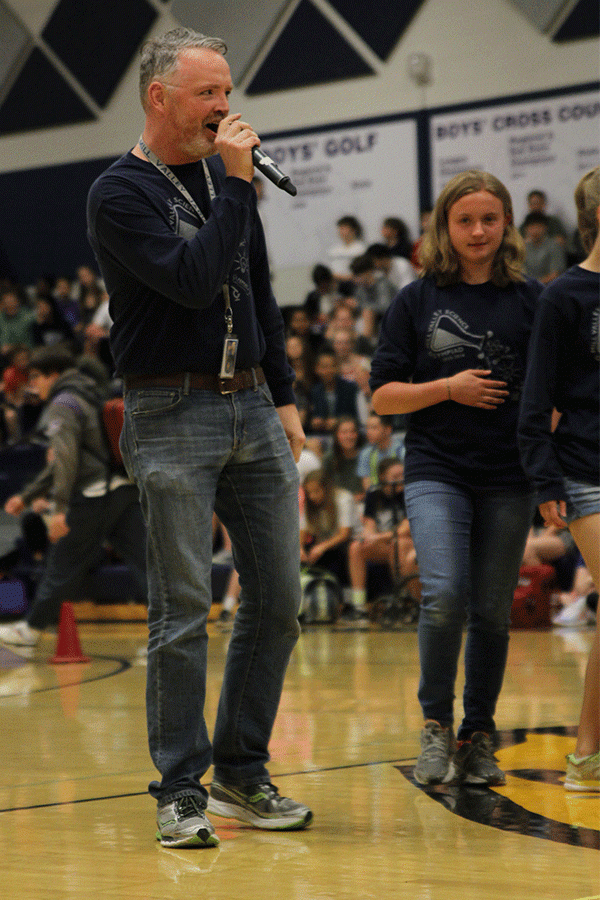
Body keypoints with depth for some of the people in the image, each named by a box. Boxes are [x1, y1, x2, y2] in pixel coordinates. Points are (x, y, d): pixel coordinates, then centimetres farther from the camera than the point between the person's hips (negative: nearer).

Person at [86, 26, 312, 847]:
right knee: (183, 609, -4)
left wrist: (283, 396, 16)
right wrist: (236, 183, -16)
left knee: (278, 599, 6)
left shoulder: (226, 176, 14)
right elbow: (194, 281, -21)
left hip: (252, 409, 7)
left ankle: (243, 773, 18)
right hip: (173, 415, -7)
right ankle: (181, 790, 5)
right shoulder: (120, 193, -7)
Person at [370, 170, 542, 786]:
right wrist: (448, 389, -9)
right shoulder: (417, 301, 6)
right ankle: (436, 723, 1)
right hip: (436, 471, -1)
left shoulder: (530, 299, 7)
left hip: (508, 479, 1)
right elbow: (383, 396, 5)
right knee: (444, 595, -18)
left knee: (492, 611, 5)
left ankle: (478, 737, 19)